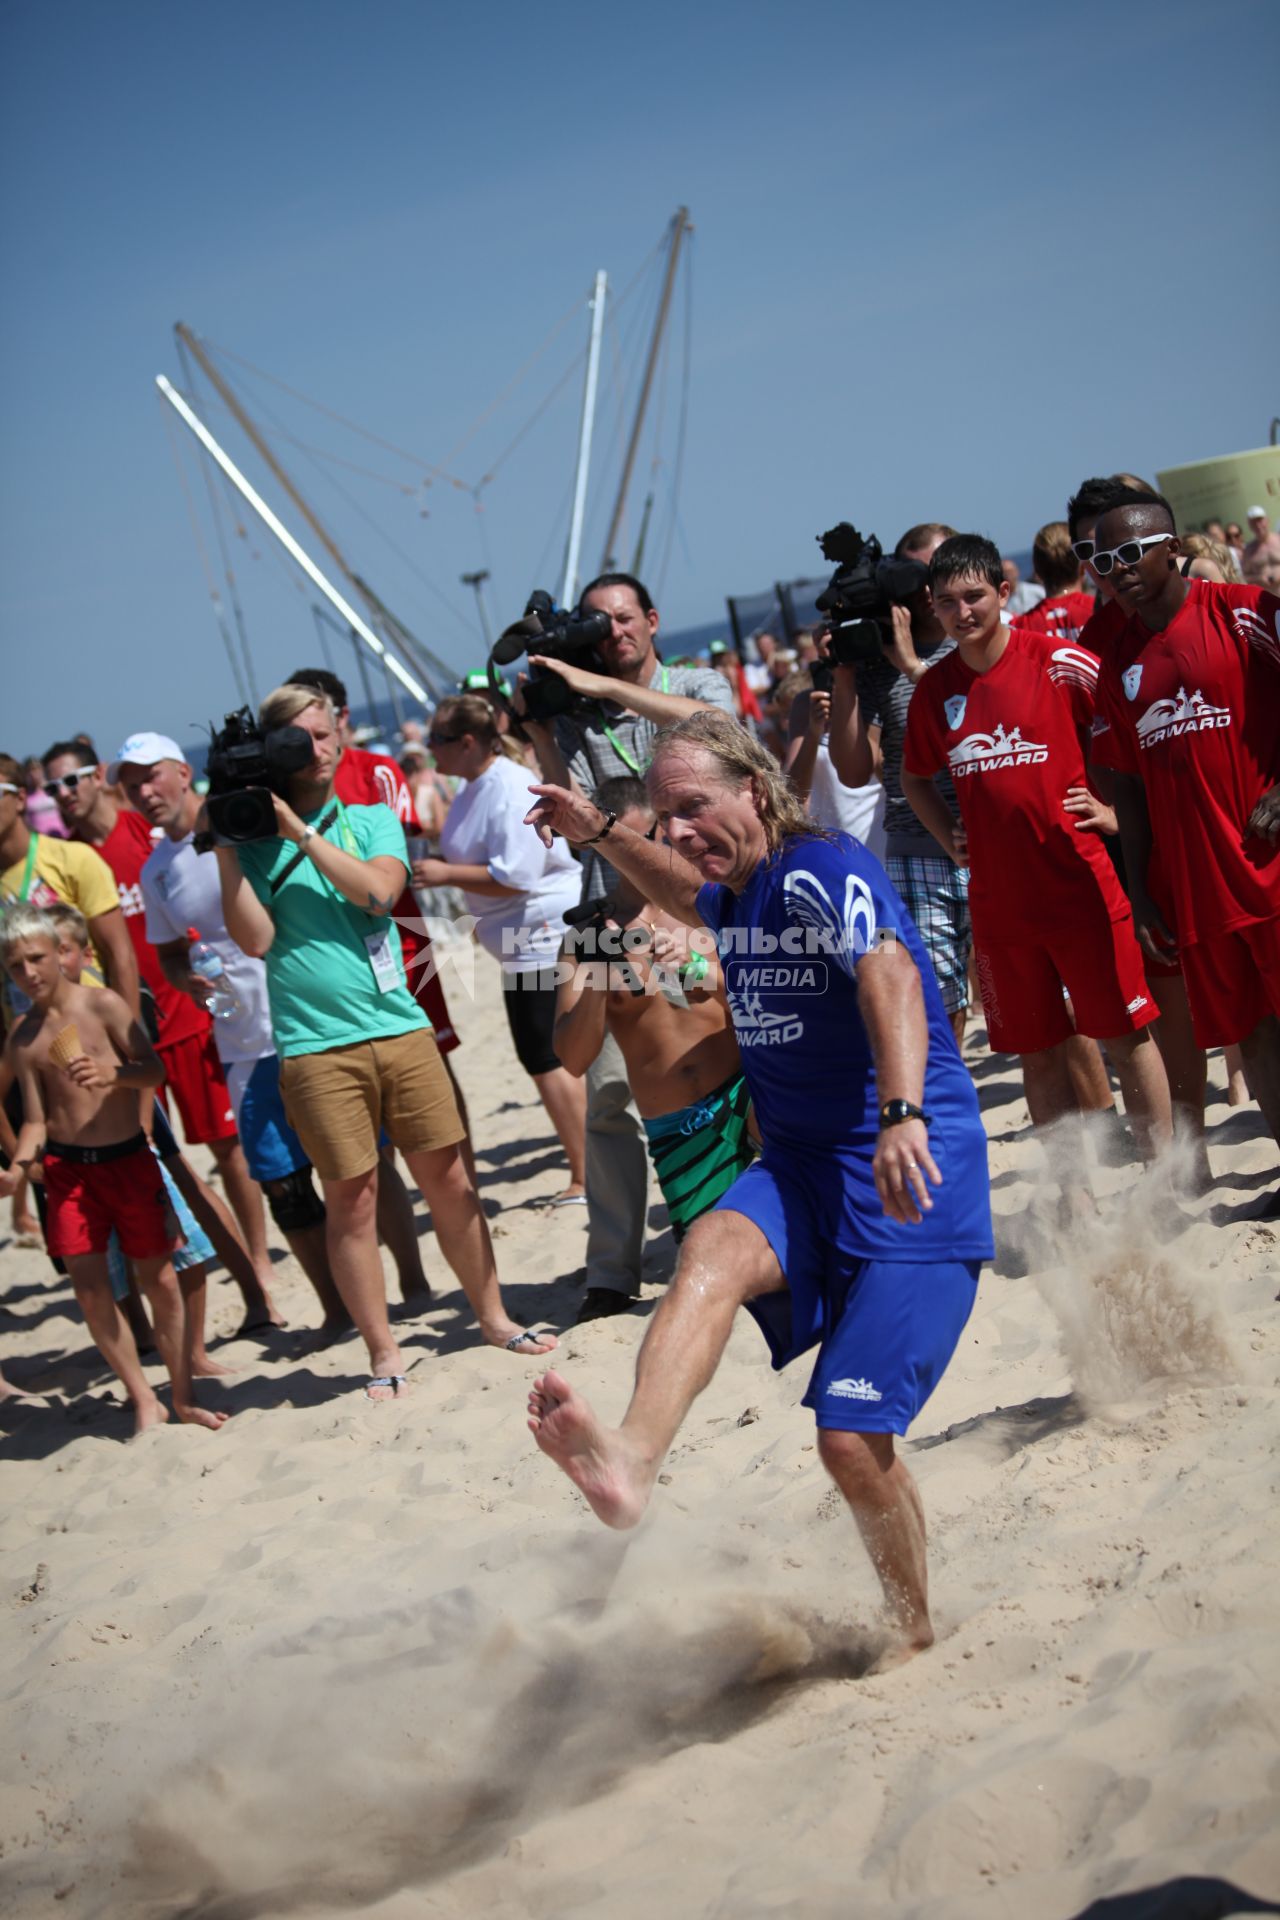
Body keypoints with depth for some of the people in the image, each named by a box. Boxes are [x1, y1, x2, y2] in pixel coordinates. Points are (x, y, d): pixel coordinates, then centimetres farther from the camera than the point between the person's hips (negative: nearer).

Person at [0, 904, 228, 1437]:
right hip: (67, 1168, 2)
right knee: (89, 1288, -4)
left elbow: (155, 1069, -6)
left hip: (129, 1158, -1)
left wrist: (114, 1075, -25)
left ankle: (184, 1398, 17)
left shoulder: (103, 1005, -5)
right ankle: (144, 1402, 9)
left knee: (159, 1279, 4)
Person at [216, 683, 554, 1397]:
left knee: (449, 1179, 7)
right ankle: (383, 1355, 11)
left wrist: (301, 830, -11)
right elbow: (256, 938, -8)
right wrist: (222, 847, -12)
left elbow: (377, 890, -9)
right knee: (352, 1198, 0)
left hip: (402, 1029, 2)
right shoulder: (253, 840, 5)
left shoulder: (374, 821, 11)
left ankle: (494, 1317, 23)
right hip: (315, 1047, -2)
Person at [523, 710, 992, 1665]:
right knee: (714, 1247, -29)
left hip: (912, 1175, -7)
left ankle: (914, 1630, 15)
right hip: (801, 1165, 7)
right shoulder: (739, 893, 13)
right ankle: (631, 1459, -52)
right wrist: (601, 833, 31)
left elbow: (888, 973, -35)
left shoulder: (822, 870, -15)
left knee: (855, 1439, -11)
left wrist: (903, 1113, -51)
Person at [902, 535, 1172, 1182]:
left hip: (1080, 881, -4)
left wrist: (1111, 808, -7)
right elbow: (915, 777, 21)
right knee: (1038, 1051, 9)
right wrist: (949, 839, 8)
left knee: (1125, 1032, 1)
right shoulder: (933, 690, 5)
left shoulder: (1060, 663, -7)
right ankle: (1072, 1192, 20)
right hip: (998, 898, 4)